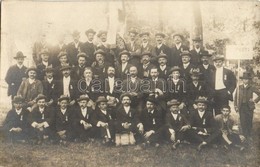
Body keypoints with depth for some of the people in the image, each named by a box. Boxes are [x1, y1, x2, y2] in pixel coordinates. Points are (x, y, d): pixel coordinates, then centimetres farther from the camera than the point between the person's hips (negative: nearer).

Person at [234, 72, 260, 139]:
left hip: (249, 106, -1)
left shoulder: (252, 88, -1)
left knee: (249, 121, 4)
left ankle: (249, 135, 18)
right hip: (241, 107, 1)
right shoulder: (239, 88, 3)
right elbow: (236, 98, 6)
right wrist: (236, 106, 1)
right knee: (243, 121, 0)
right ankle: (244, 135, 10)